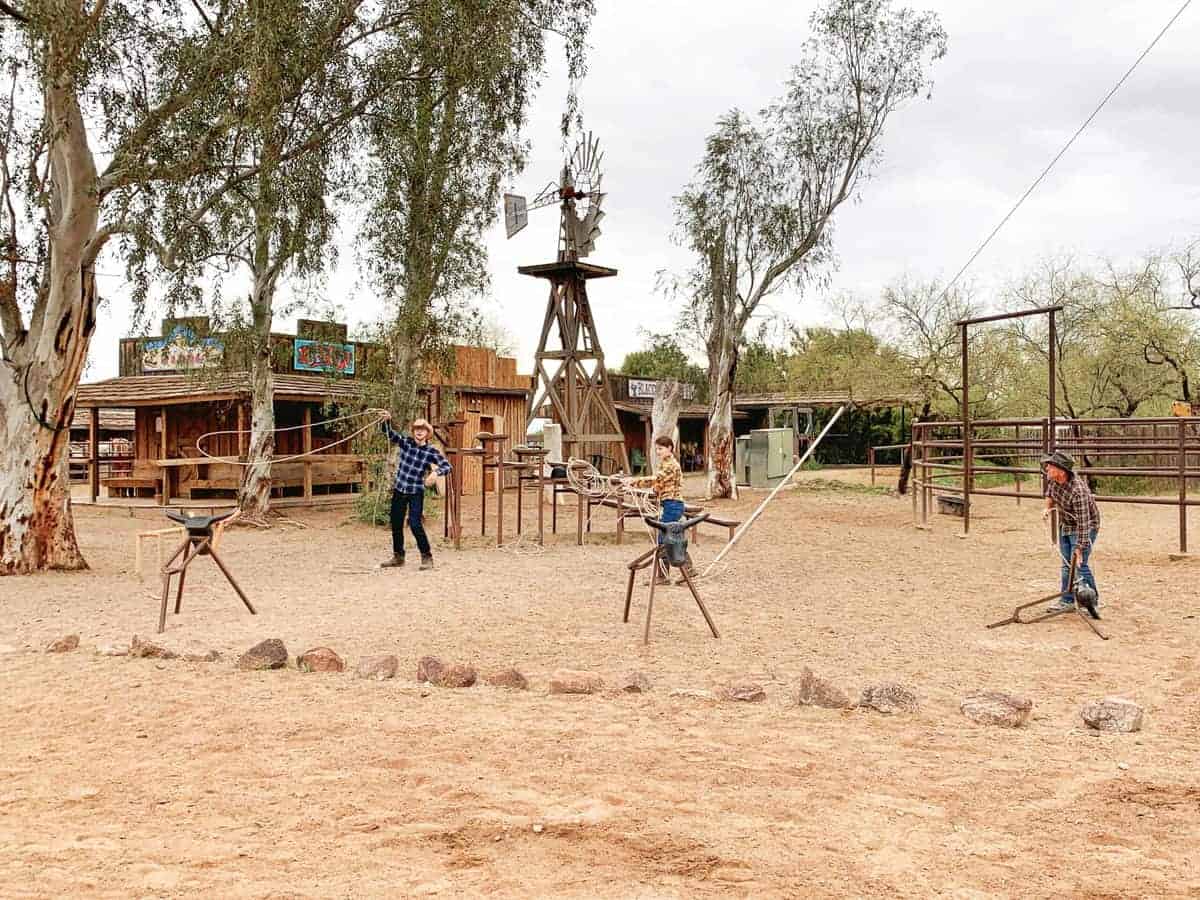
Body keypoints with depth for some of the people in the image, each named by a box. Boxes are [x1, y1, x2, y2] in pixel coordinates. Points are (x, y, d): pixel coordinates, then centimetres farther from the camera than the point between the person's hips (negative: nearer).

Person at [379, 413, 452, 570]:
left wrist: (435, 473, -30)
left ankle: (427, 557, -1)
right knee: (396, 524, 11)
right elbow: (387, 432, -4)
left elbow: (446, 466, -10)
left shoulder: (431, 451, -7)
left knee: (415, 524, -14)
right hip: (399, 490, 4)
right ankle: (398, 557, 27)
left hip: (416, 493, -4)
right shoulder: (405, 442, -1)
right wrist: (386, 420, -25)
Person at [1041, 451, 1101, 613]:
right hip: (1065, 525, 8)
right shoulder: (1052, 478, -15)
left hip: (1085, 525, -8)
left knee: (1079, 564, -12)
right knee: (1067, 564, 12)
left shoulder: (1078, 491, -37)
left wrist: (1080, 548, -33)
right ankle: (1067, 600, 20)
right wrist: (1048, 507, -2)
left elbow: (1083, 524, -34)